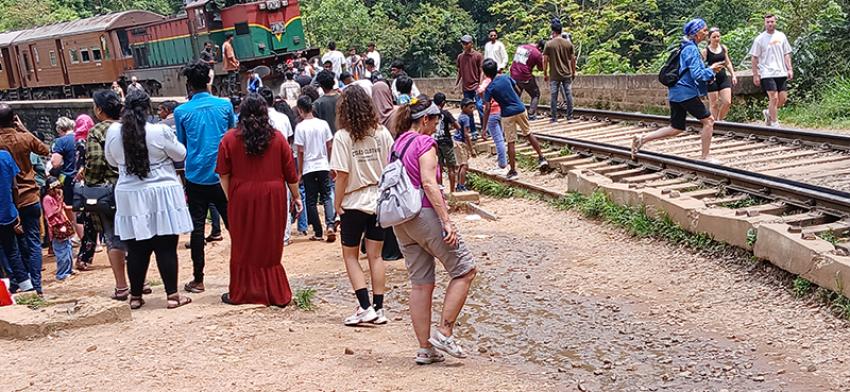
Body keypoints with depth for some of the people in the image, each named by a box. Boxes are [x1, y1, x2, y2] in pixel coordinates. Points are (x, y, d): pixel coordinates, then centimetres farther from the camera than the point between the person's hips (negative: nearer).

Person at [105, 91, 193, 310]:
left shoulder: (113, 132, -2)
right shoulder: (160, 131, -13)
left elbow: (112, 161, 12)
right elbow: (180, 155, 1)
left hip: (130, 197, 3)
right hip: (162, 195, -3)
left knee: (136, 249, 9)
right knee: (166, 248, 3)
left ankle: (135, 296, 17)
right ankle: (172, 295, 7)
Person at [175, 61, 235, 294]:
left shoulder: (181, 111, -4)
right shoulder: (225, 105, -2)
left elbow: (181, 145, 7)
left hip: (196, 177, -1)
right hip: (223, 176, 1)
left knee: (197, 228, 5)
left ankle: (198, 279, 9)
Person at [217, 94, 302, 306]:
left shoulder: (230, 139, -4)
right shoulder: (277, 138, -2)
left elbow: (224, 174, -4)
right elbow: (290, 172, 2)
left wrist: (230, 198, 4)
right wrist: (296, 197, 10)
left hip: (242, 197, -1)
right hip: (272, 198, 1)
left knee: (243, 246, 9)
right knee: (270, 245, 10)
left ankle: (241, 292, 15)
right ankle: (274, 292, 15)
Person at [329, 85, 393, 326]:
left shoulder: (343, 136, -13)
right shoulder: (382, 133, -2)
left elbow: (342, 175, -13)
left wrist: (337, 204, -3)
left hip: (354, 202, -3)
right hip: (380, 201, 4)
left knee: (350, 255, 10)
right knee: (375, 256, 11)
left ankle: (365, 308, 0)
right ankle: (378, 309, 12)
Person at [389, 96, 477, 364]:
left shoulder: (397, 144, 15)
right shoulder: (424, 143, -9)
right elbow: (429, 184, -19)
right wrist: (446, 221, -21)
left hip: (401, 220, 9)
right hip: (424, 214, -8)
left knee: (421, 284, 11)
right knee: (465, 270, 3)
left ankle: (425, 349, 13)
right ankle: (444, 333, 0)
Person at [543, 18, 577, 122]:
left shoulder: (549, 44, -8)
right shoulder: (568, 43, -1)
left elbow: (545, 60, -6)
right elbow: (573, 59, 4)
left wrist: (545, 74, 4)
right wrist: (573, 72, 15)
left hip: (554, 75, -2)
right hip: (567, 74, 2)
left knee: (553, 96, 4)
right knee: (568, 94, 11)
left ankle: (554, 117, 6)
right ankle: (569, 115, 15)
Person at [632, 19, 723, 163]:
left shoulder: (685, 48, 16)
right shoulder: (691, 49, -14)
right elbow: (697, 74, -20)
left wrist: (710, 70, 16)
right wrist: (711, 70, -5)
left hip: (676, 93, 9)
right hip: (687, 93, -9)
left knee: (676, 129, 13)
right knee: (708, 121, 1)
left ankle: (642, 139, 6)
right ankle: (704, 157, 6)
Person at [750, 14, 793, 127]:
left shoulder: (781, 36, 10)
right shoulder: (759, 39, -1)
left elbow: (786, 54, 14)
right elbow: (754, 58, 0)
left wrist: (790, 69, 4)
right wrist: (755, 75, -4)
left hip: (781, 72, 4)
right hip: (767, 74, -4)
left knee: (783, 98, 3)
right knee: (774, 98, -10)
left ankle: (769, 113, 29)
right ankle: (774, 124, -1)